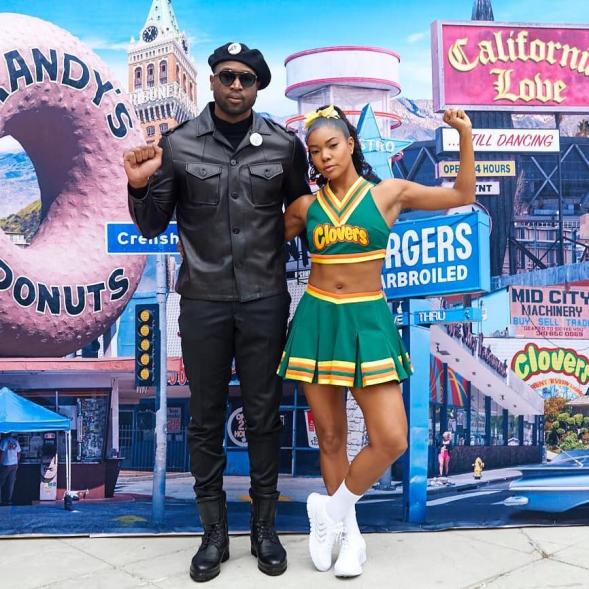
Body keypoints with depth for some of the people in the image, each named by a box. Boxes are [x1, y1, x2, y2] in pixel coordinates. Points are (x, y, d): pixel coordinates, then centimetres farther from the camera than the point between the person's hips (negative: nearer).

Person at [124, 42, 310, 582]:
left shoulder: (284, 144, 0)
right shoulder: (177, 145, -1)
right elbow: (153, 227, 2)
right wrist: (140, 187, -14)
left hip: (264, 300, 0)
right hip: (203, 302, 0)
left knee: (263, 415, 10)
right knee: (206, 418, 9)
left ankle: (265, 527, 27)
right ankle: (214, 533, 25)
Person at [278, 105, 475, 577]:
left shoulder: (387, 194, 2)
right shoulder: (306, 206, 5)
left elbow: (462, 196, 7)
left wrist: (465, 136, -2)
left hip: (368, 322, -1)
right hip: (317, 321, 1)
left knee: (391, 439, -9)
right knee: (331, 437, 7)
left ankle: (333, 510, 16)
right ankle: (350, 532, 25)